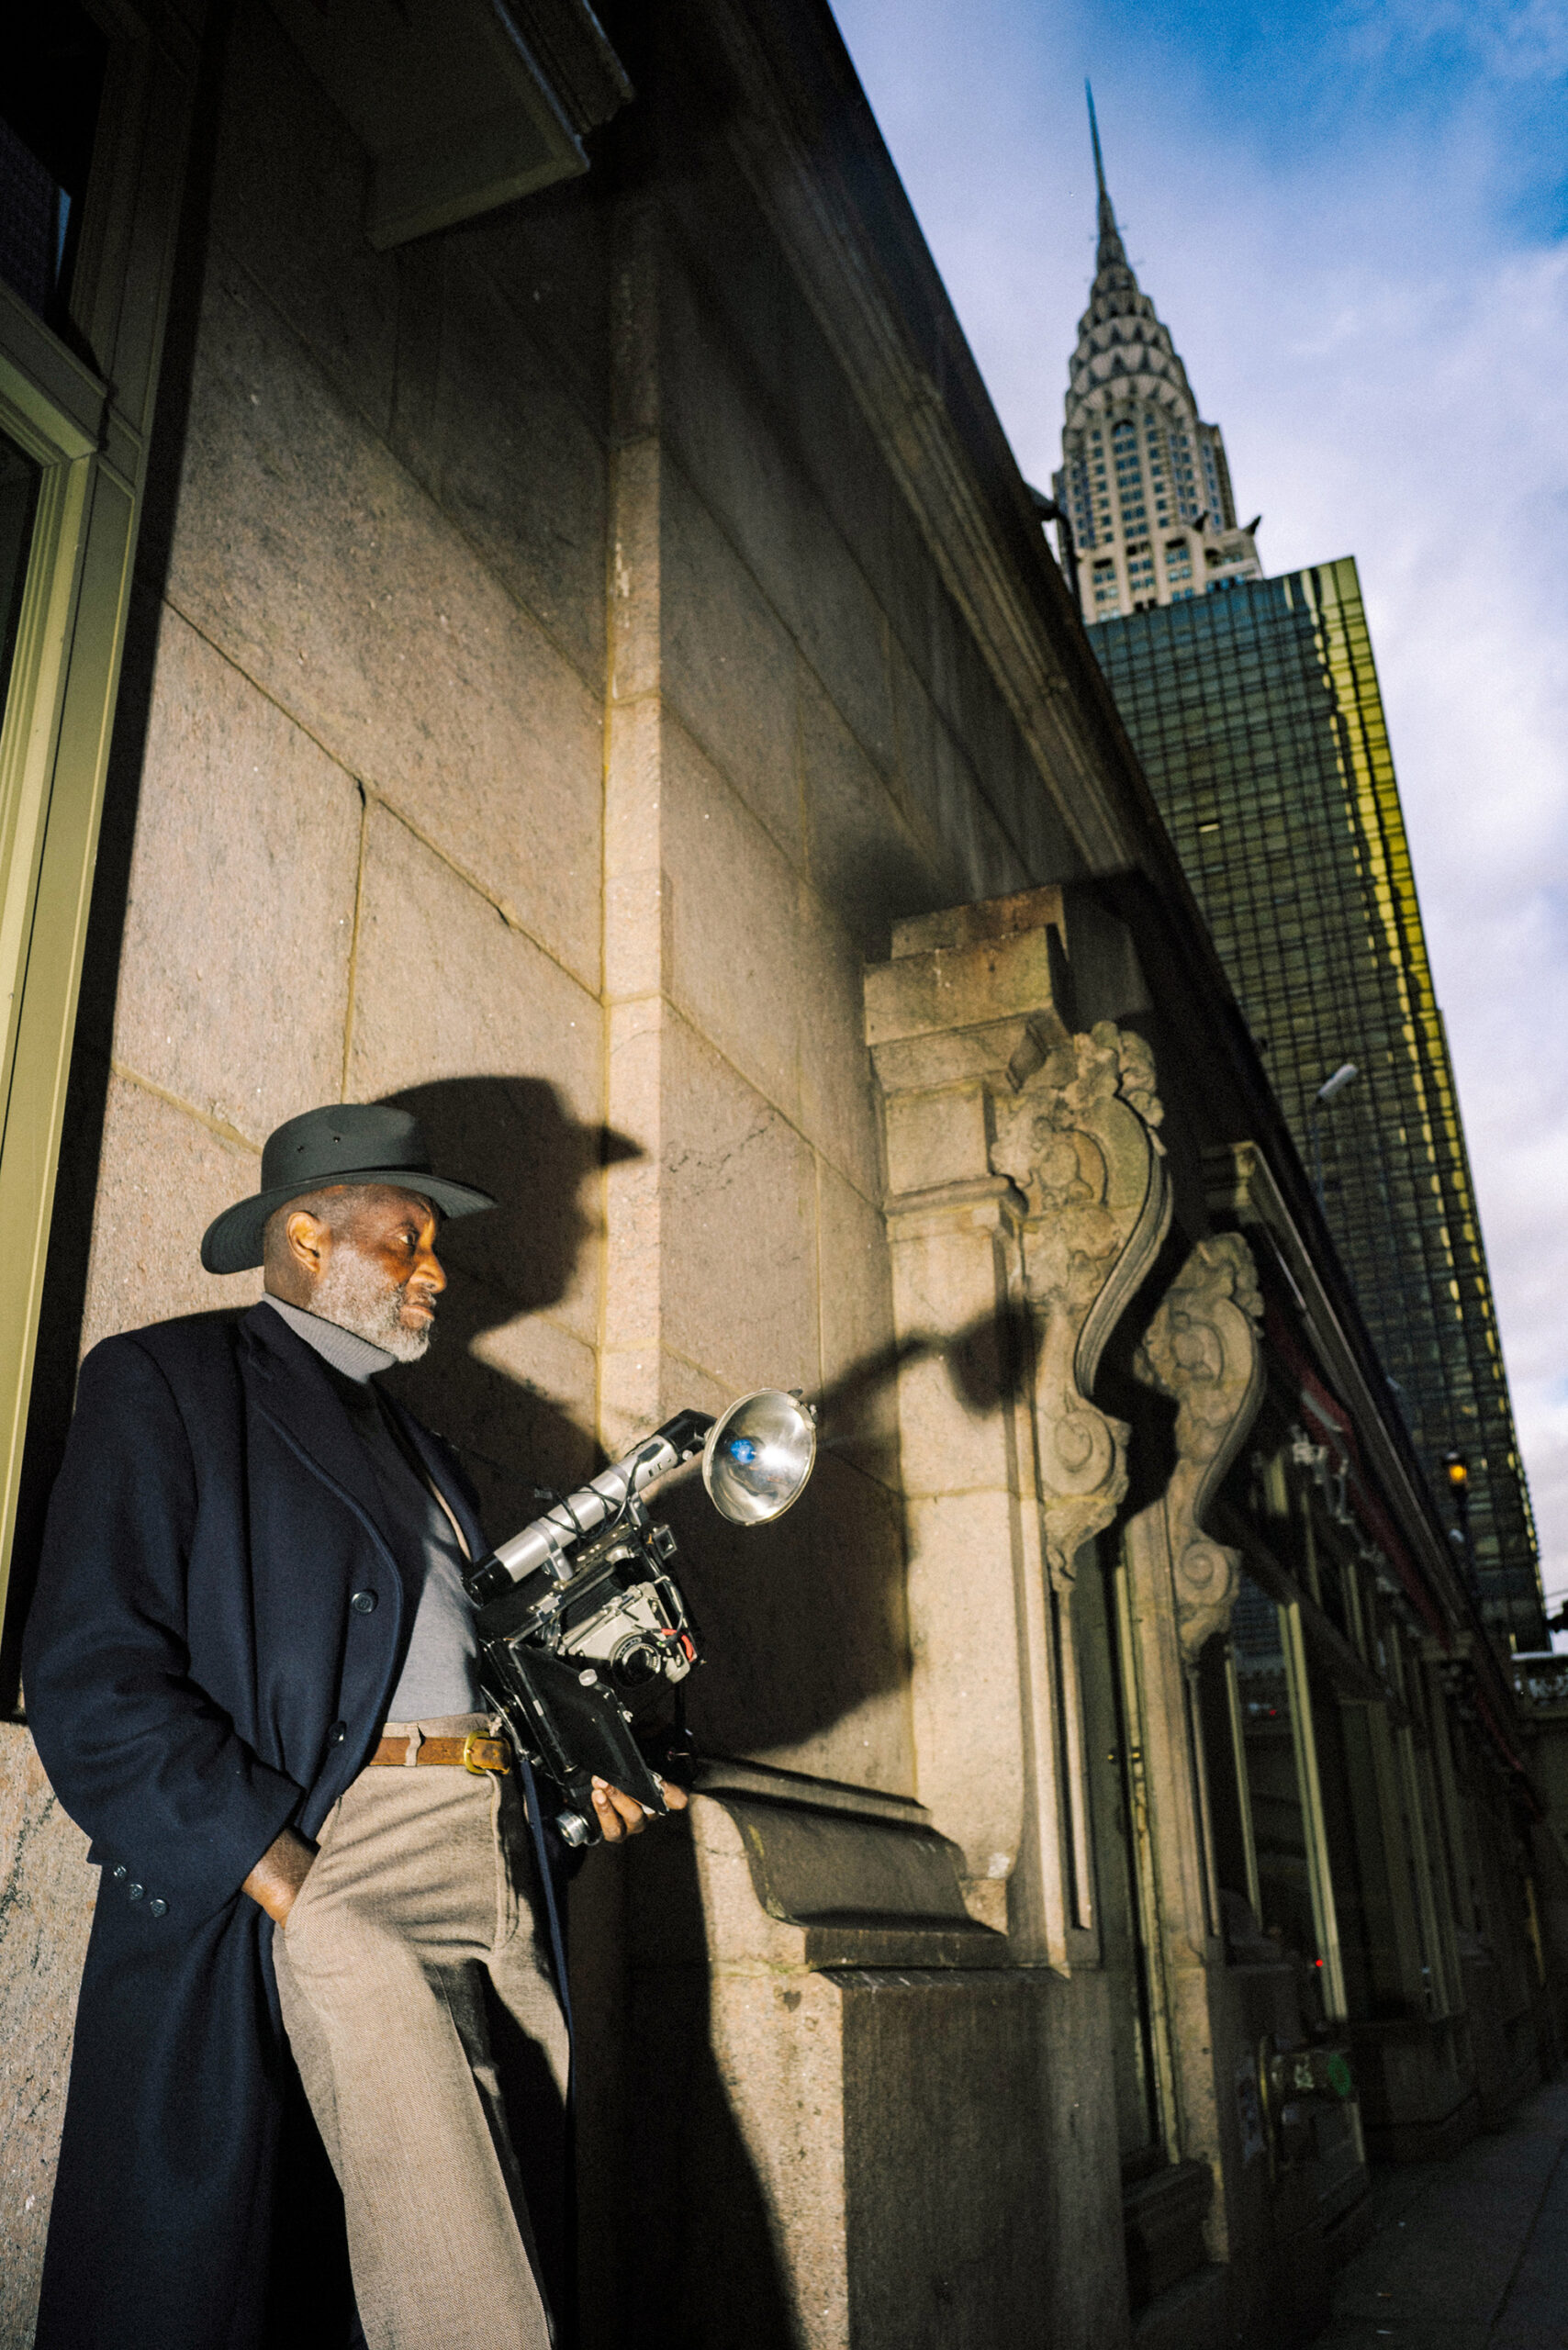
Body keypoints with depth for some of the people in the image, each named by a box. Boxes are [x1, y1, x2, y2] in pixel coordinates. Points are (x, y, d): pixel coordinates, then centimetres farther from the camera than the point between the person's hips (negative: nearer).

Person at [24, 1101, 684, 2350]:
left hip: (496, 1864, 7)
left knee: (505, 2239, 5)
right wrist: (289, 1887, -17)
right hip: (331, 1864, -7)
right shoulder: (166, 1380, 3)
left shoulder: (414, 1442, 27)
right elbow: (92, 1677, -9)